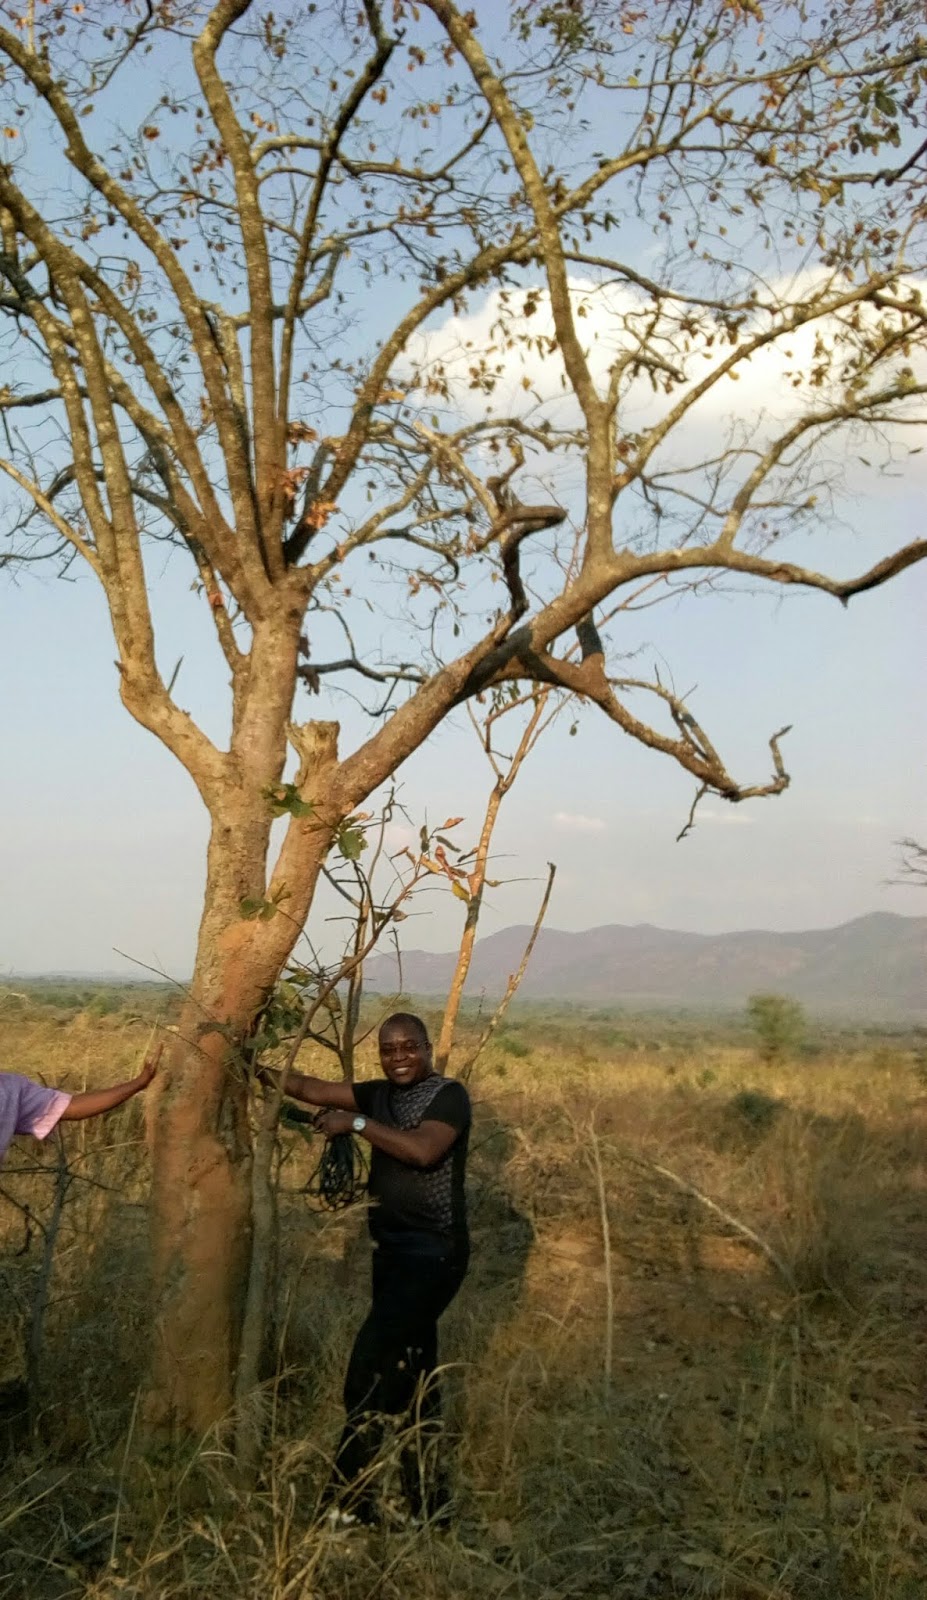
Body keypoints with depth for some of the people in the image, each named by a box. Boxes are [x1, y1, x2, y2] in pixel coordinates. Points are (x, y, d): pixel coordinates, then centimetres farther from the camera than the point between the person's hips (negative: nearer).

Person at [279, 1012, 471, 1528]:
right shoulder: (381, 1094, 10)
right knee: (412, 1374, 13)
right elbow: (310, 1088, 7)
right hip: (394, 1252, 8)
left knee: (370, 1364, -15)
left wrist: (356, 1123, -21)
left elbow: (423, 1151, -27)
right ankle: (430, 1504, 24)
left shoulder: (450, 1095, -10)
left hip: (433, 1255, -8)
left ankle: (352, 1500, -6)